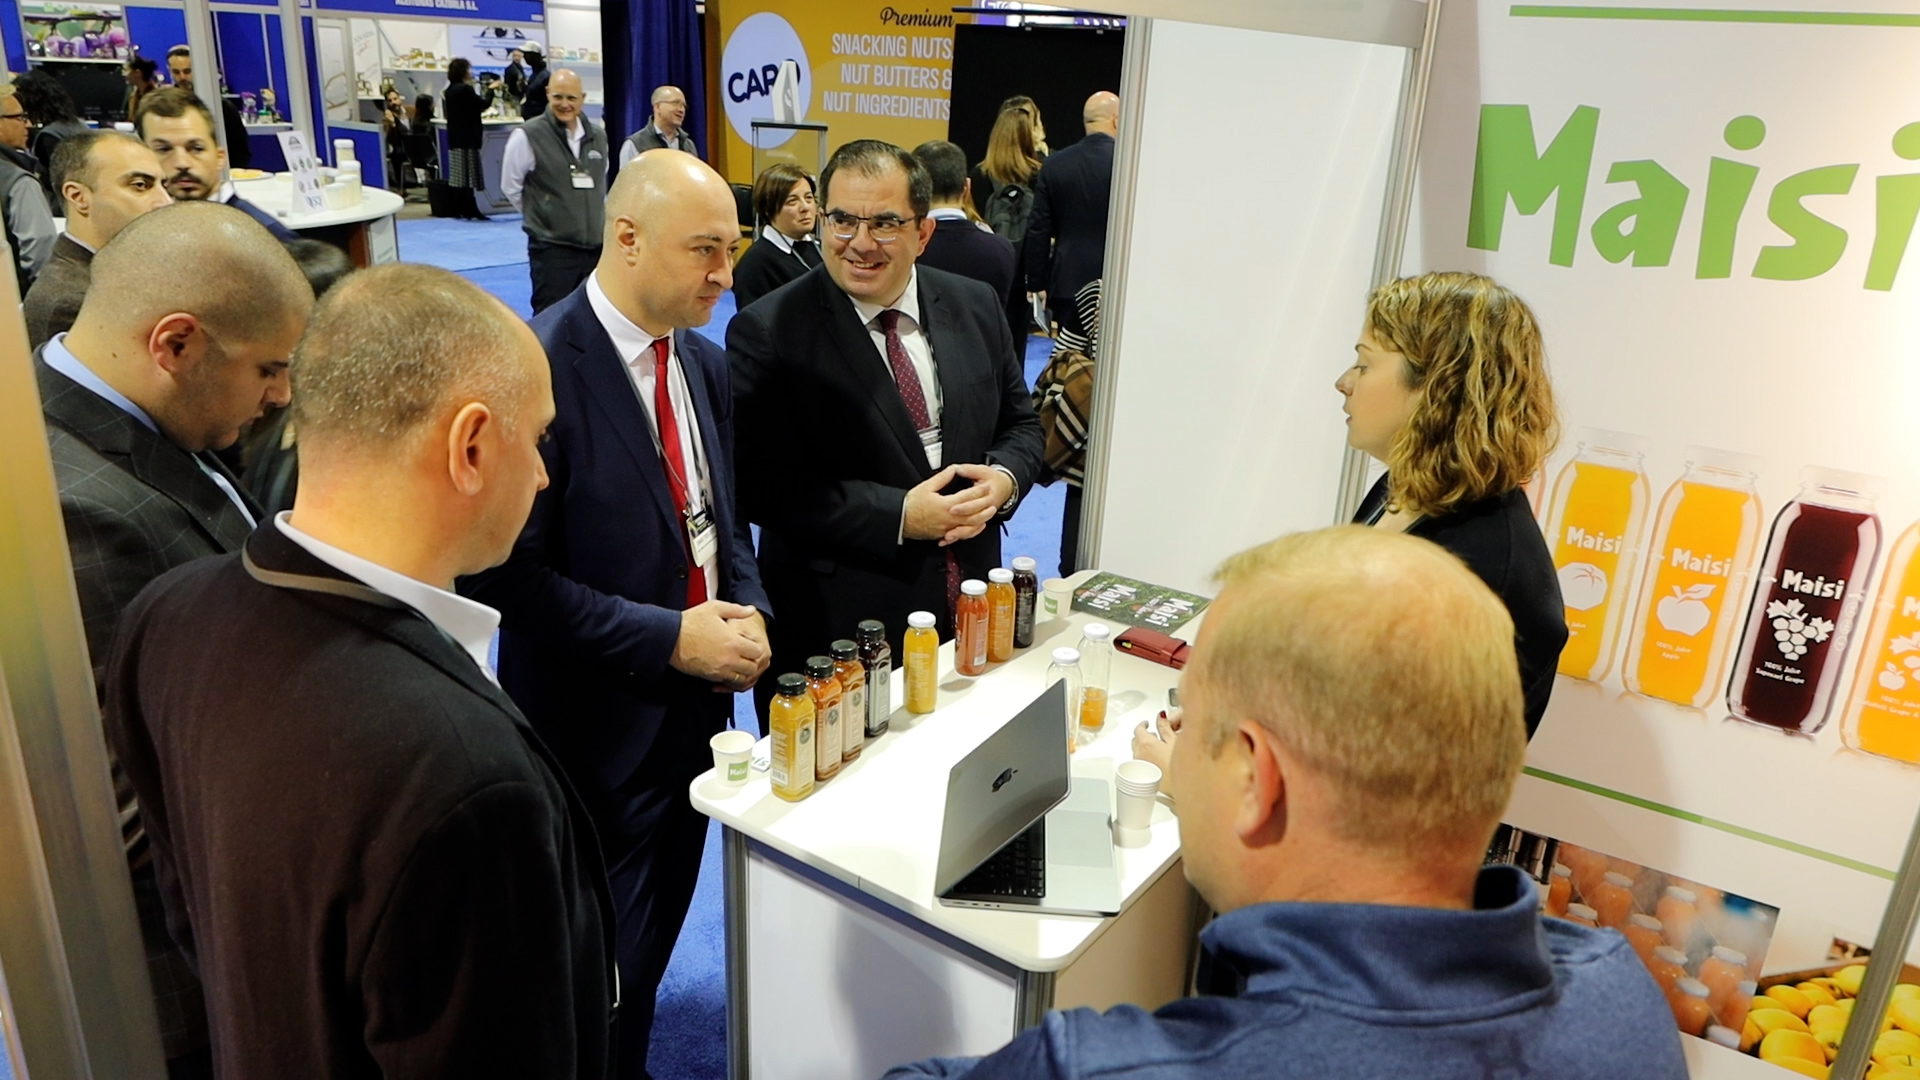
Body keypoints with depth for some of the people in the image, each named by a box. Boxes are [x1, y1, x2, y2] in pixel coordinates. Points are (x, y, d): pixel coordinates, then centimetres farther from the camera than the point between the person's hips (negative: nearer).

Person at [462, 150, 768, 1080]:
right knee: (603, 974, 11)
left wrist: (748, 613, -6)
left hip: (695, 707, 7)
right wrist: (669, 638, -22)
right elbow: (509, 574, -22)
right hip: (599, 726, -7)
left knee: (656, 937, 24)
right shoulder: (540, 366, -21)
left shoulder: (705, 364, 4)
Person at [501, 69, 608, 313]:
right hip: (552, 248, -5)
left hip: (596, 245, 6)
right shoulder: (528, 136, -10)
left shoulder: (598, 135, 8)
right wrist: (541, 215, 6)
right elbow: (510, 187, 0)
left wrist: (592, 218, 14)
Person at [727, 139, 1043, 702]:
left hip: (970, 609, 5)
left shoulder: (975, 306, 4)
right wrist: (898, 516, -21)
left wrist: (1004, 479, -10)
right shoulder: (767, 332, -11)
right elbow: (761, 483, -16)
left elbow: (1020, 423, 13)